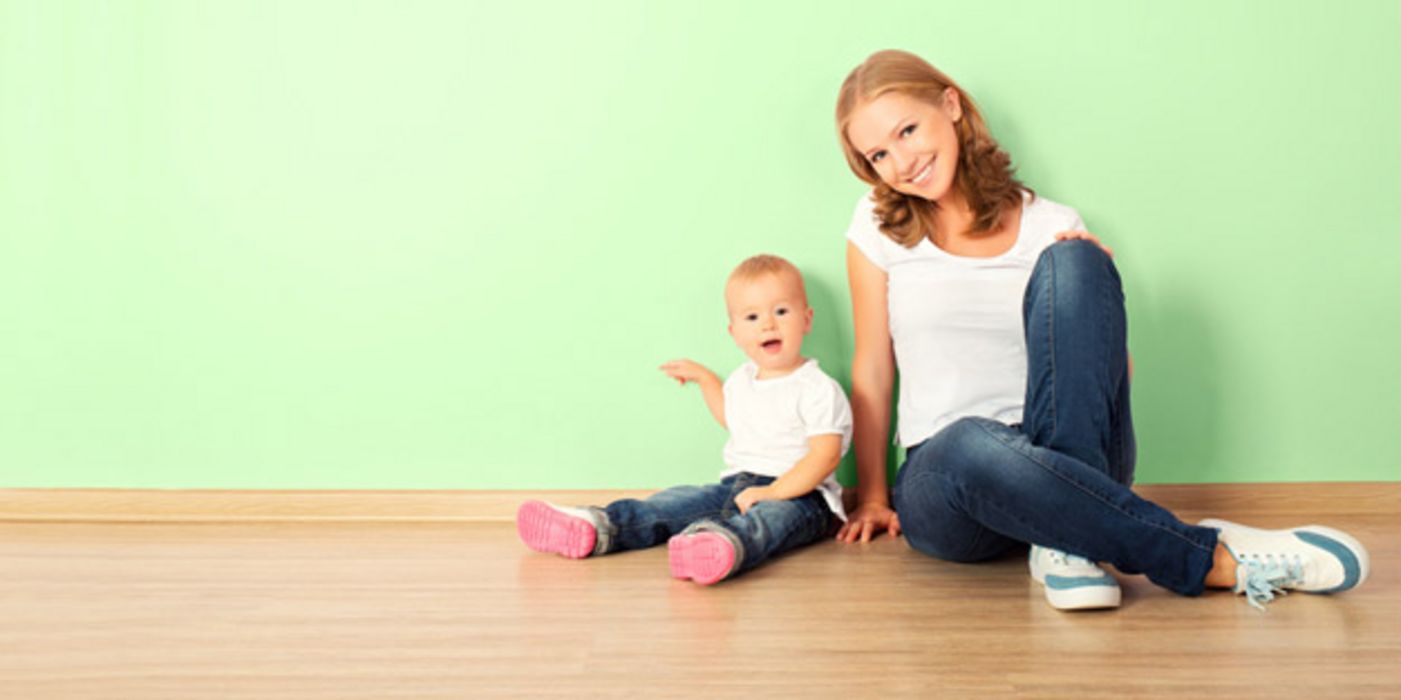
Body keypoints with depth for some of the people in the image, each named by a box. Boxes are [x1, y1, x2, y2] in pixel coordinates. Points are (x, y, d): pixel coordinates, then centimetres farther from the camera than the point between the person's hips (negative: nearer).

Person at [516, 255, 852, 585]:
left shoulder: (818, 389, -10)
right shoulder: (743, 379, 15)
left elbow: (825, 455, -20)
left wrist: (773, 491, -28)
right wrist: (704, 377, 32)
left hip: (798, 492, -8)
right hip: (737, 484, 8)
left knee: (773, 514, -41)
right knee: (678, 501, -12)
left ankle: (727, 543, -74)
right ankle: (597, 528, -29)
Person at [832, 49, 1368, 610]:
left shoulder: (1050, 225, 6)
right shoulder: (881, 226, 6)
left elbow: (1118, 371, 10)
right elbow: (872, 370, 10)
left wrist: (1093, 287, -9)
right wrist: (873, 497, 12)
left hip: (1076, 459, 1)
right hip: (942, 476, -1)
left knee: (1069, 261, -23)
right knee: (971, 444, -41)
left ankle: (1068, 531, -29)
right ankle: (1212, 560, -29)